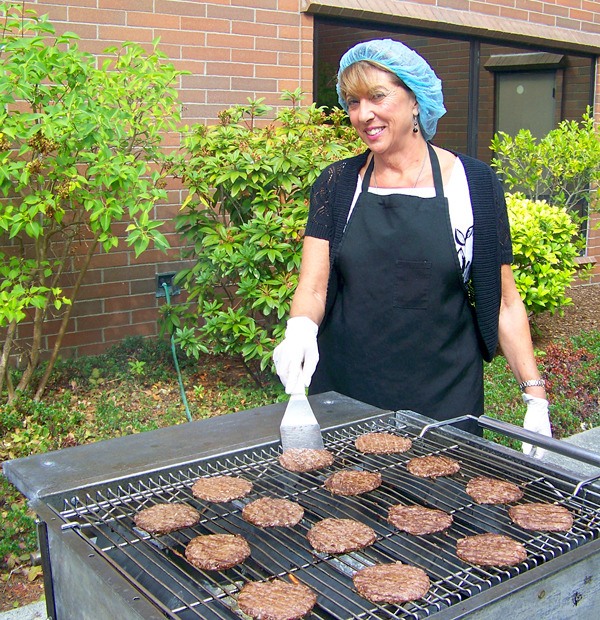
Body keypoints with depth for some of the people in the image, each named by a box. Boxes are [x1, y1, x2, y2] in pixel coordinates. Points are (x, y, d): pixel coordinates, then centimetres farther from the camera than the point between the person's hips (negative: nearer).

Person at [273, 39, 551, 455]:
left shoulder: (473, 182, -2)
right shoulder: (338, 183, 3)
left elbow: (504, 301, 0)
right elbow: (313, 287, -3)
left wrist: (536, 398, -5)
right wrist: (300, 327, -25)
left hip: (444, 400, -1)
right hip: (345, 396, 2)